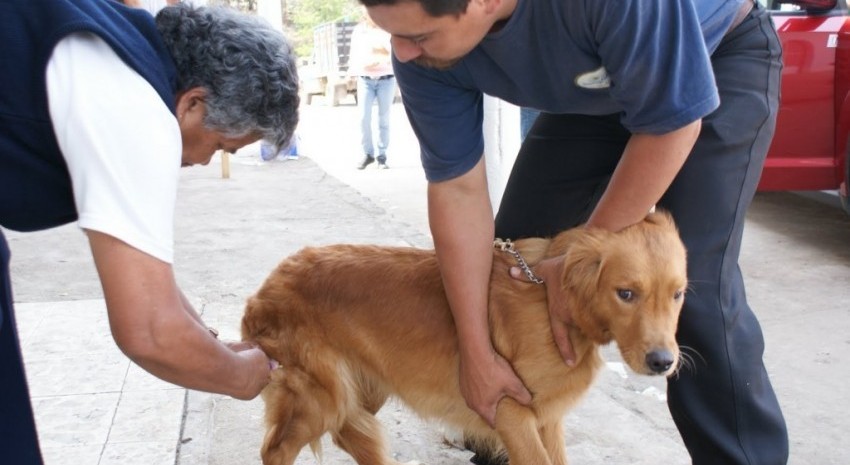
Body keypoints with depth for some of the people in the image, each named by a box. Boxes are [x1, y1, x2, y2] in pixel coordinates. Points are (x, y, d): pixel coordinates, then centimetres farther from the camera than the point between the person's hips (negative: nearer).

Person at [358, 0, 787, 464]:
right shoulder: (421, 50, -24)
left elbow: (673, 121, -31)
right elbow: (457, 189, -20)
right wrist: (477, 354, -19)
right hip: (593, 92, 5)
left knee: (694, 285, -19)